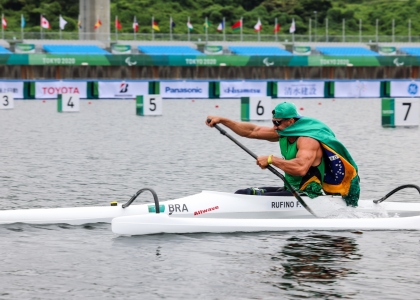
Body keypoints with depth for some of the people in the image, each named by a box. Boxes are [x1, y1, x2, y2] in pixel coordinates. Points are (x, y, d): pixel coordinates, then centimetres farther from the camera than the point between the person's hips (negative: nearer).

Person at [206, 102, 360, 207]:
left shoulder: (308, 140, -22)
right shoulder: (284, 132, 5)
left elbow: (301, 168, -41)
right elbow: (251, 131, 12)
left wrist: (272, 159, -31)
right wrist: (222, 120, 9)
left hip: (309, 195, -10)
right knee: (242, 195, 6)